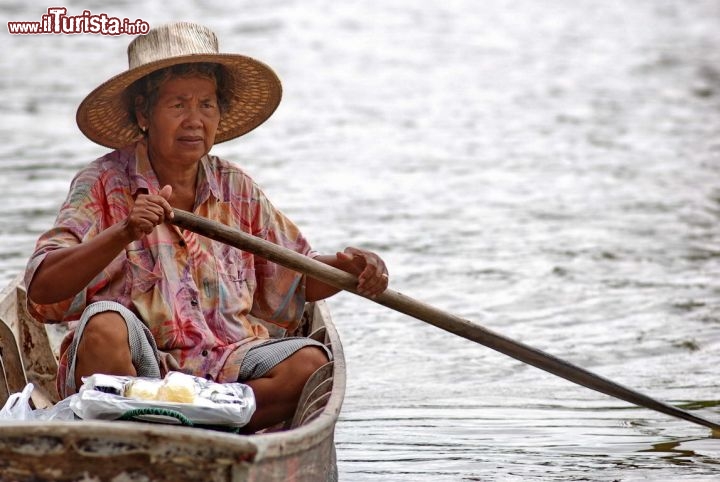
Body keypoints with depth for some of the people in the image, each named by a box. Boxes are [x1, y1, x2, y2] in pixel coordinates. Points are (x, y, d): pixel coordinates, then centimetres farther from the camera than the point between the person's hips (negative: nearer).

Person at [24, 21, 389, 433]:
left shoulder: (236, 190, 13)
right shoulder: (105, 185, -1)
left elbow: (300, 279, 21)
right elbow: (42, 288, -14)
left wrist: (351, 267, -1)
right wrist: (124, 234, -28)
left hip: (221, 369, 4)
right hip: (133, 367, -4)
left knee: (309, 362, -21)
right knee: (105, 324, -34)